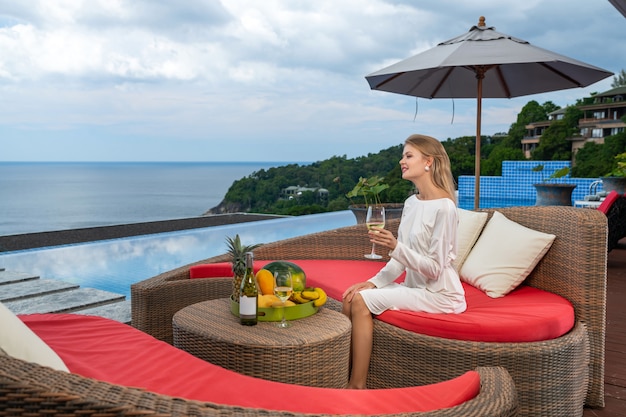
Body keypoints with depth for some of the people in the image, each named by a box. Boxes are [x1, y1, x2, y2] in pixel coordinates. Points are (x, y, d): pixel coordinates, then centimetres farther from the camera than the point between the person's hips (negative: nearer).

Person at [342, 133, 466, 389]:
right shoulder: (411, 203, 9)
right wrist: (374, 282, -4)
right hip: (414, 287, 8)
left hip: (439, 294, -8)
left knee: (362, 301, -21)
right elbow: (400, 260, 9)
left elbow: (434, 269, -19)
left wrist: (396, 247, -29)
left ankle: (357, 386, -11)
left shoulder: (443, 207, -17)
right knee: (351, 298, -9)